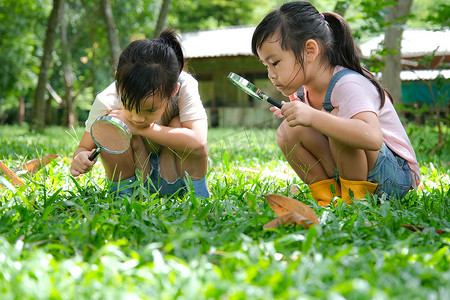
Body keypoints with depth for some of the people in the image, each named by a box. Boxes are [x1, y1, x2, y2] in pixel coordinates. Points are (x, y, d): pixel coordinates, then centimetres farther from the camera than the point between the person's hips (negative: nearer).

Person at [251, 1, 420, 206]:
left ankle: (355, 196, -17)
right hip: (344, 175, 7)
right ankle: (327, 197, -2)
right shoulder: (303, 92, 0)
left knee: (338, 117, -31)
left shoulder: (347, 85, -25)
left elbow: (372, 138, -43)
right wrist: (294, 117, -6)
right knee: (287, 132, -9)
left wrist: (313, 116, -47)